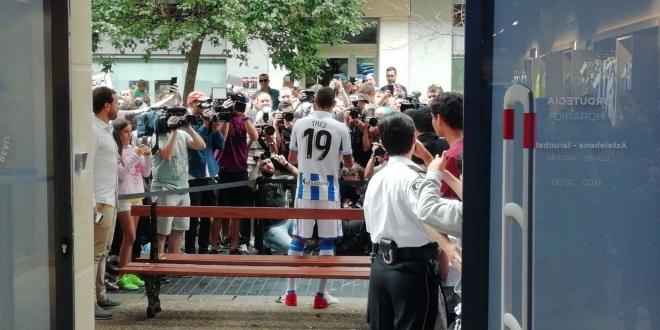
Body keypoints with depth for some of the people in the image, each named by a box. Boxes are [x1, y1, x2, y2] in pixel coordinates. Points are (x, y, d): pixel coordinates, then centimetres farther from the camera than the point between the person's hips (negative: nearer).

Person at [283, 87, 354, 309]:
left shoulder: (299, 124, -1)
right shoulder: (340, 128, -6)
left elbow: (292, 159, 8)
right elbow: (349, 163, 3)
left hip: (305, 187, 2)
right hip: (328, 189, -2)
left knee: (298, 238, 11)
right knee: (327, 240, 6)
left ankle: (291, 292, 14)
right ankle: (321, 295, 7)